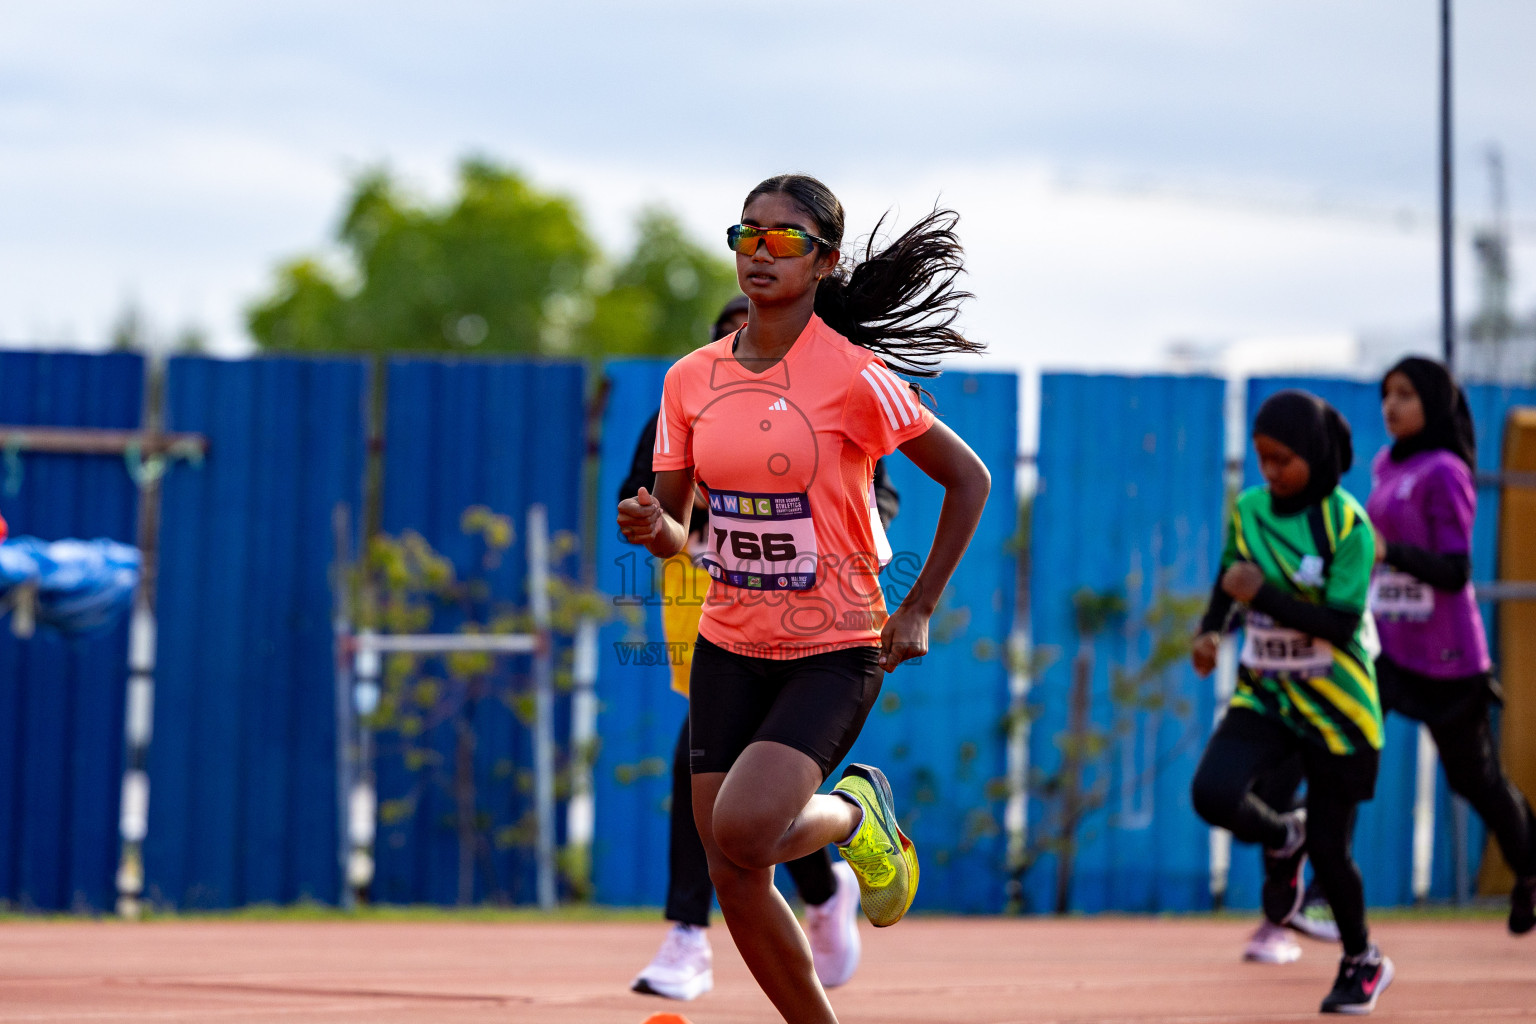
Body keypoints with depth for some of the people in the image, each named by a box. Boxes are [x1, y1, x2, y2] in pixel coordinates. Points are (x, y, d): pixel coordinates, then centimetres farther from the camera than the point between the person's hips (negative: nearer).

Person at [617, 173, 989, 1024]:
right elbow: (673, 530, 8)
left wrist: (917, 610, -5)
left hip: (836, 649, -5)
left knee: (743, 832, -24)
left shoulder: (854, 378, -12)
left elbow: (969, 481, -3)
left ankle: (854, 814, 10)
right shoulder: (691, 379, 2)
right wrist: (652, 527, -16)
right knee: (733, 880, 1)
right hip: (729, 646, 5)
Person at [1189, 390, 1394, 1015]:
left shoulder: (1348, 526, -16)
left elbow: (1340, 625, -21)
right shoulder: (1249, 508, -1)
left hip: (1335, 704, -4)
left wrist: (1261, 595, -29)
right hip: (1265, 689, 4)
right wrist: (1211, 630, -3)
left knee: (1329, 849, 0)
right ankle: (1282, 839, 13)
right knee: (1213, 793, -22)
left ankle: (1362, 961, 29)